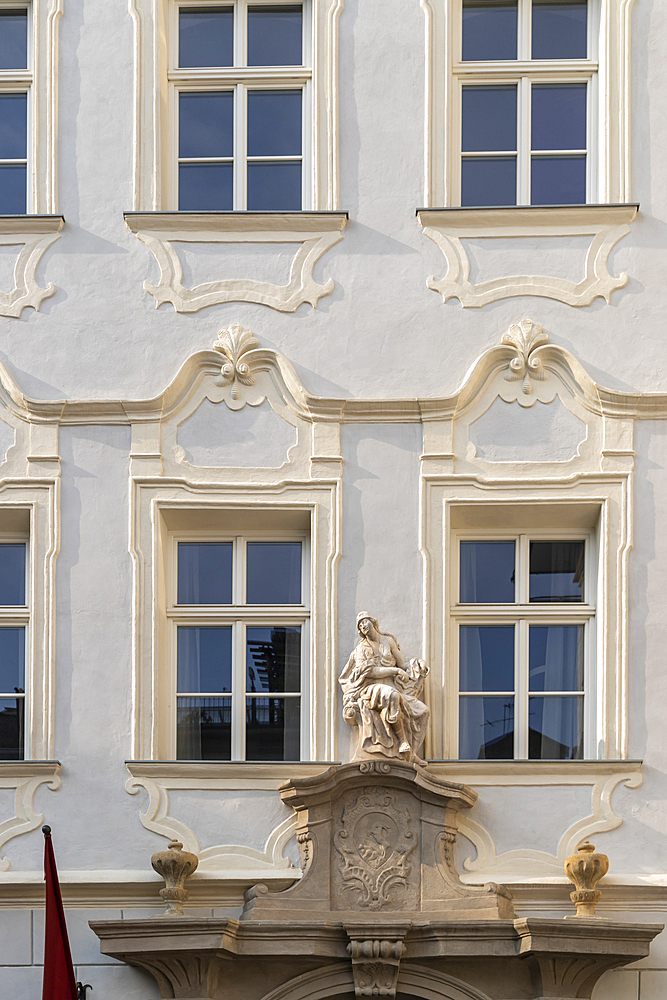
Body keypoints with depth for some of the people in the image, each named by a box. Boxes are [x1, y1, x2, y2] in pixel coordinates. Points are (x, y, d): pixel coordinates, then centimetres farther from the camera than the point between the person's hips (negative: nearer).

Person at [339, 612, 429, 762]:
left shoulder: (389, 641, 14)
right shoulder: (362, 648, 5)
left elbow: (403, 665, 18)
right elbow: (369, 671, -10)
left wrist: (418, 665, -3)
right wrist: (395, 671, -13)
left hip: (392, 687, 5)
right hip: (372, 689, -5)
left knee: (421, 711, -16)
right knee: (391, 696, -40)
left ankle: (410, 753, -20)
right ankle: (403, 742, -36)